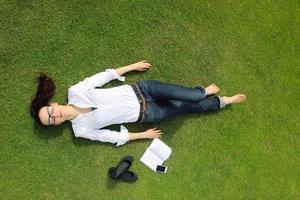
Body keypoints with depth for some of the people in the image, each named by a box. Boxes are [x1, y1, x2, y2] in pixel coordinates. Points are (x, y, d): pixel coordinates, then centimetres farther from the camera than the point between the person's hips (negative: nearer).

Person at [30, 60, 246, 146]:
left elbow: (104, 76, 2)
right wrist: (144, 135, -2)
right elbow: (114, 137, -3)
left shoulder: (74, 92, -6)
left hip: (139, 90, 1)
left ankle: (201, 92, 22)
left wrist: (133, 66, 3)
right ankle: (222, 101, 26)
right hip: (144, 115, -1)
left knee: (189, 98, -13)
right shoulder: (81, 130, -8)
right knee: (191, 107, 0)